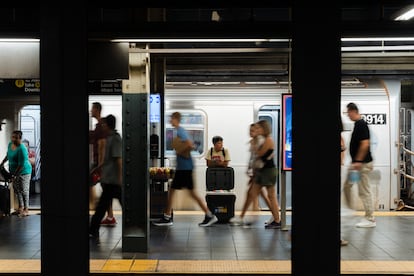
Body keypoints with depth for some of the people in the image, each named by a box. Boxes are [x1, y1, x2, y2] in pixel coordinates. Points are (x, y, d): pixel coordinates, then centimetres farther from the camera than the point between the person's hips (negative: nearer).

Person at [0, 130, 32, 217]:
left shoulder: (22, 149, -26)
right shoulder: (10, 144, -1)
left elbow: (21, 165, -25)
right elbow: (8, 156, 20)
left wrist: (14, 175, -21)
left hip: (24, 172, -8)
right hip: (14, 172, 8)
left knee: (24, 190, -1)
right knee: (17, 190, 14)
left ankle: (26, 210, 8)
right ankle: (21, 207, 27)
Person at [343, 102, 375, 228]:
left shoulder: (361, 125, -17)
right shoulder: (357, 124, 13)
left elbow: (365, 144, -24)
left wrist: (358, 161, -24)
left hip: (363, 163, -10)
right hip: (356, 163, 10)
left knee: (364, 191, -5)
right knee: (347, 186, 15)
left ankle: (370, 219, 2)